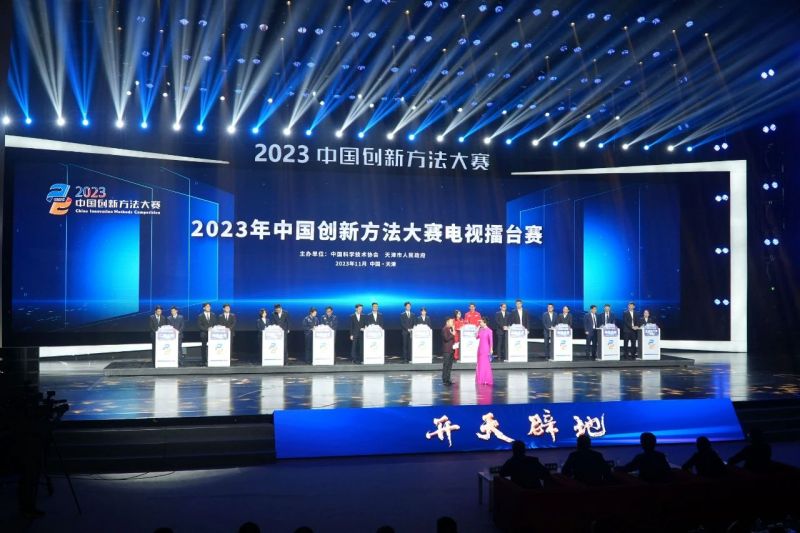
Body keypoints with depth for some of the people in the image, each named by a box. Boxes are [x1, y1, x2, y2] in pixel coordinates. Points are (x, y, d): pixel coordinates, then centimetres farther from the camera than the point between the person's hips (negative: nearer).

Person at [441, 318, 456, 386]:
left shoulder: (451, 329, 16)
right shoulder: (444, 329, -11)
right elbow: (446, 338, -22)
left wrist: (454, 343, 11)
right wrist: (453, 334, -19)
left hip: (451, 350, 9)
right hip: (446, 350, -9)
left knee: (449, 365, 10)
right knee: (446, 365, -6)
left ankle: (448, 379, 16)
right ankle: (444, 380, -3)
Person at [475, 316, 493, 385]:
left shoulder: (489, 330, -10)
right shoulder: (480, 330, 8)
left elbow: (491, 340, -11)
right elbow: (476, 336, 5)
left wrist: (491, 349, -14)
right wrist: (478, 328, 3)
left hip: (486, 349, -7)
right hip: (480, 348, 7)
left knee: (486, 364, -2)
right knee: (480, 364, 8)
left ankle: (487, 380, 5)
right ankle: (481, 380, 15)